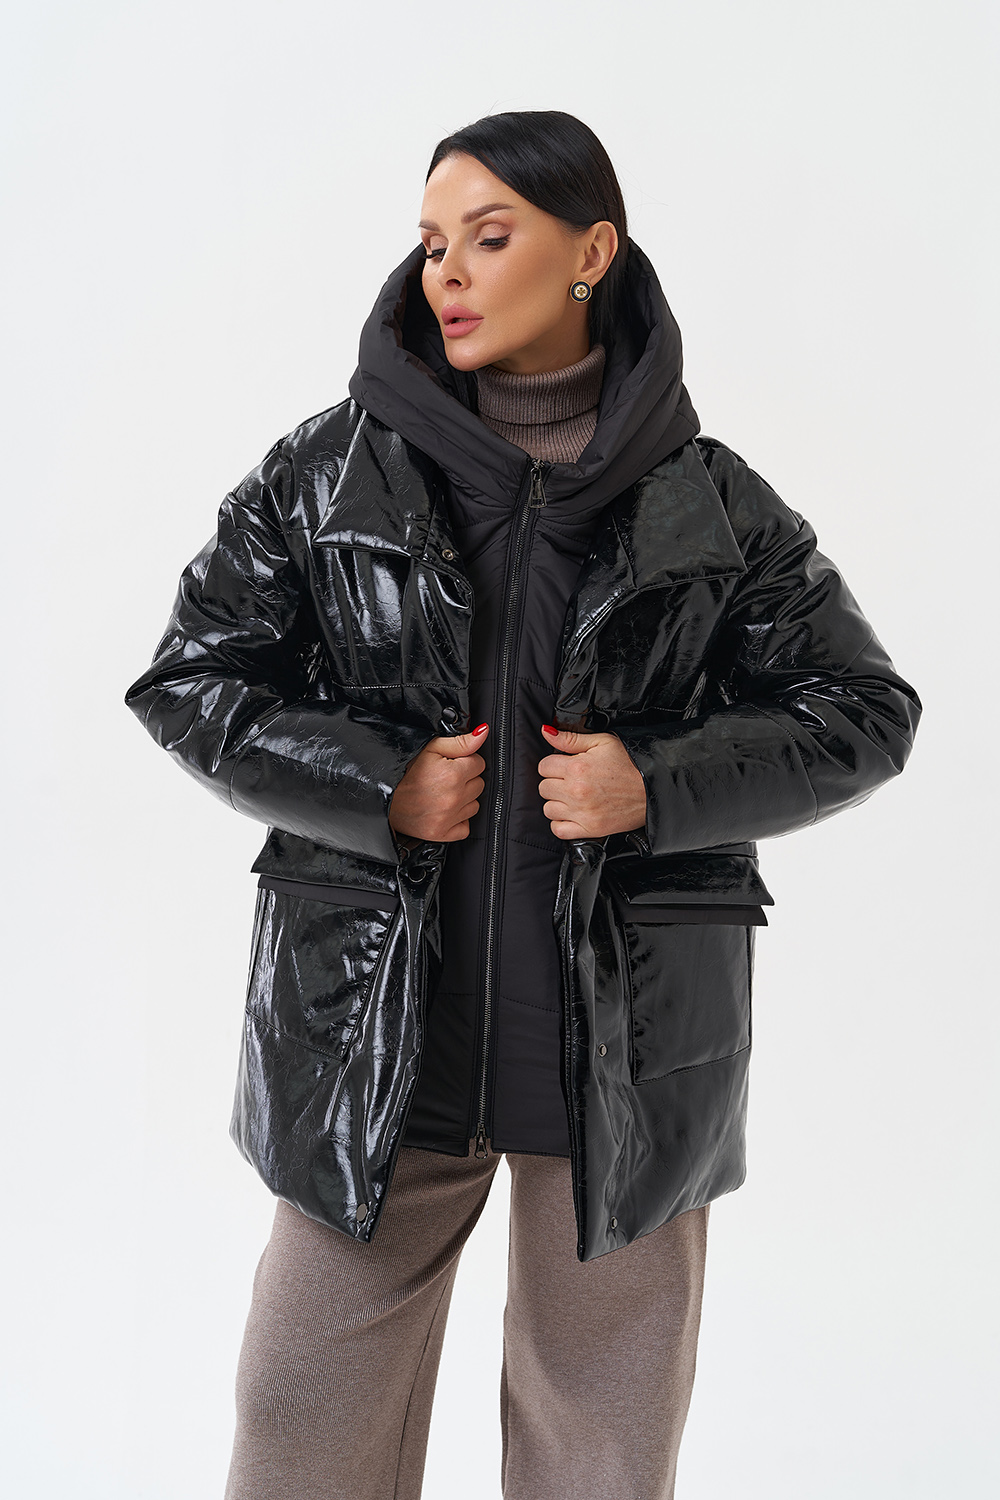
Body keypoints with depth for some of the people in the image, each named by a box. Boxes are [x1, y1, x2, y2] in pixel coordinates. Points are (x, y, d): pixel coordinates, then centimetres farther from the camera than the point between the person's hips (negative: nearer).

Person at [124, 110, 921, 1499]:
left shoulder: (712, 502, 1)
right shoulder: (327, 475, 3)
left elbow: (860, 710, 5)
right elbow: (190, 681, 5)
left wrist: (663, 788, -11)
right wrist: (372, 785, -11)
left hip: (627, 1049, 0)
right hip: (374, 1031, 1)